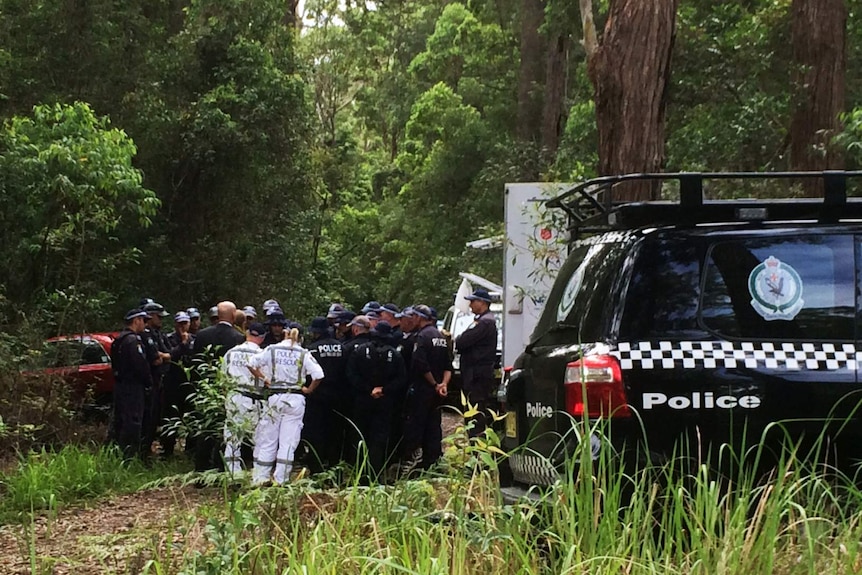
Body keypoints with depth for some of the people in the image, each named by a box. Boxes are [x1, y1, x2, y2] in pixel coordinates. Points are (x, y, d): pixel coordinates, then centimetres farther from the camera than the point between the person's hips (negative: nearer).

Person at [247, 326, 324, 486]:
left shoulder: (271, 350, 2)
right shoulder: (304, 354, -1)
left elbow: (251, 363, -3)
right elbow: (318, 375, -10)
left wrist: (263, 378, 5)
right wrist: (309, 389, 5)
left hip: (274, 397, 1)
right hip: (296, 400, -1)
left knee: (267, 440, 8)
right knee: (288, 441, 3)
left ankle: (260, 477, 8)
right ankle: (280, 479, 2)